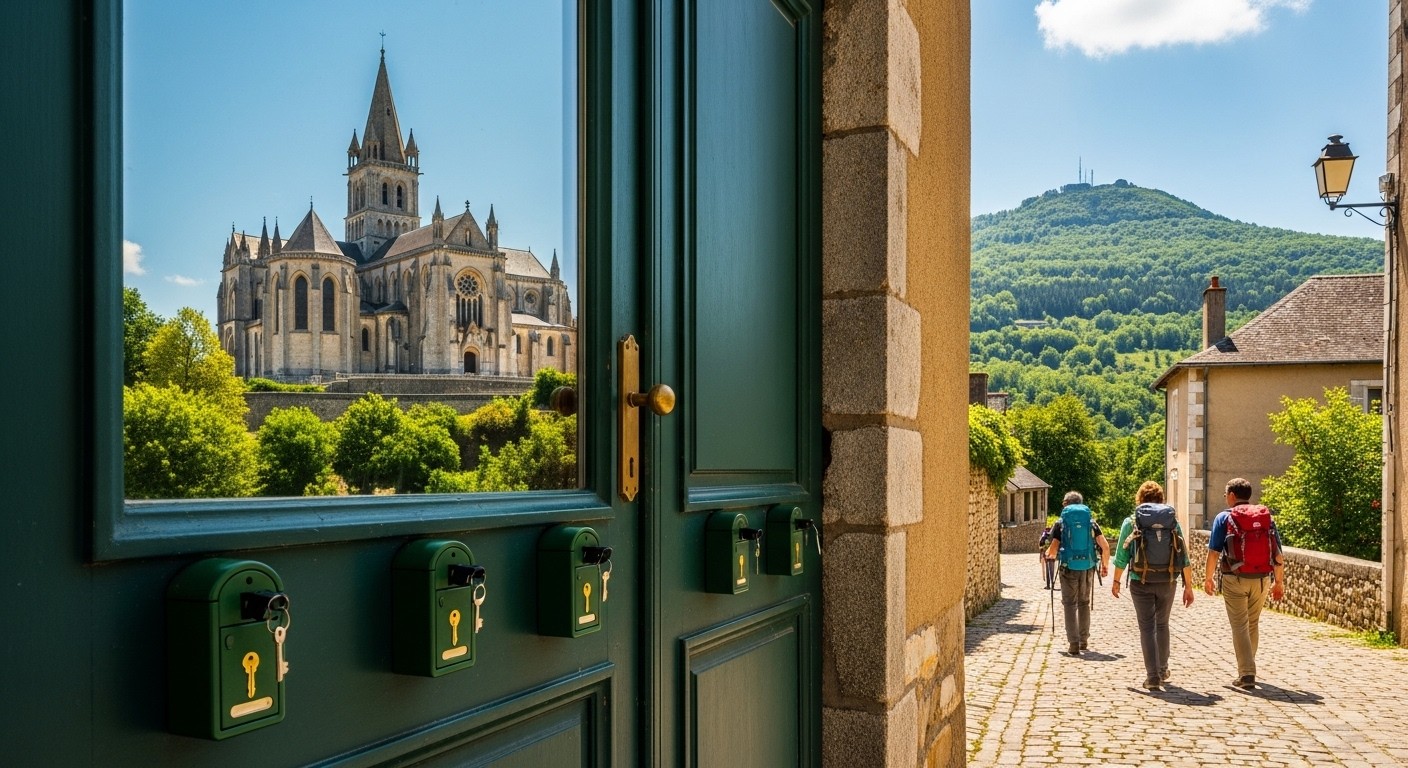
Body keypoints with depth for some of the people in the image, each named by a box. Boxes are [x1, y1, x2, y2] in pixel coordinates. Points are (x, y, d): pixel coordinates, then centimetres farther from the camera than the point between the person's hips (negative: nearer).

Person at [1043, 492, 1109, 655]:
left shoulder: (1060, 523, 0)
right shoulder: (1090, 522, 6)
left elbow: (1053, 550, -6)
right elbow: (1105, 546, 1)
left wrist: (1048, 555, 15)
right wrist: (1105, 565, 14)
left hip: (1069, 568, -3)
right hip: (1087, 567, 3)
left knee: (1070, 605, 4)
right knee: (1084, 603, 19)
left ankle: (1073, 644, -2)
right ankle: (1084, 640, 27)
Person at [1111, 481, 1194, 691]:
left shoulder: (1131, 522, -1)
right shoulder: (1173, 521, 4)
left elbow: (1121, 556, -1)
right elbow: (1184, 557, 1)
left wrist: (1116, 581, 11)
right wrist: (1188, 586, 6)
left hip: (1141, 581, -2)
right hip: (1167, 581, 3)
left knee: (1147, 628, 4)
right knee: (1162, 625, 21)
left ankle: (1153, 677, -1)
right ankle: (1162, 670, 33)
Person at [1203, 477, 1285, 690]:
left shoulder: (1224, 517, -4)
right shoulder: (1267, 516, 6)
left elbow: (1214, 552, -8)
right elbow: (1278, 554, 5)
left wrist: (1208, 578, 3)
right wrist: (1279, 581, 12)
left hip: (1234, 579, -4)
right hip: (1260, 580, 4)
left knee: (1240, 626, 1)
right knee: (1252, 625, 18)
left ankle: (1246, 674, -6)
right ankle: (1247, 669, 30)